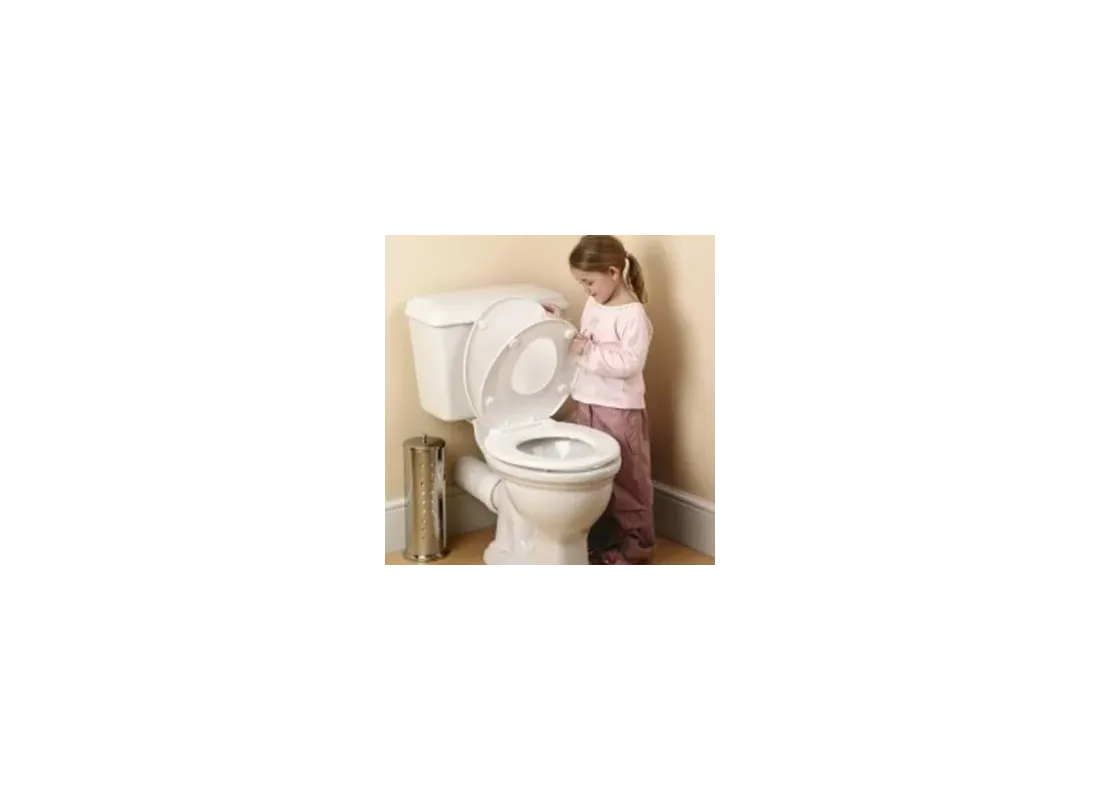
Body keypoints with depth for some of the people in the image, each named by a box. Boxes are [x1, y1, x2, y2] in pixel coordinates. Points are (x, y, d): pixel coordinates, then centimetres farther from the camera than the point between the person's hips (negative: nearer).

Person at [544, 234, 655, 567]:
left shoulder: (633, 315, -17)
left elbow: (629, 363, -24)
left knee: (623, 480, 4)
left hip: (619, 412, -8)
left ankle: (633, 549, 19)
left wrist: (589, 351, -26)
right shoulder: (593, 306, 9)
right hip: (586, 406, 8)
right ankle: (598, 542, 31)